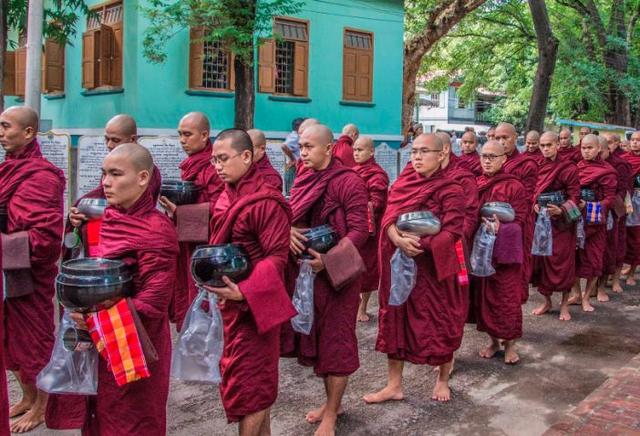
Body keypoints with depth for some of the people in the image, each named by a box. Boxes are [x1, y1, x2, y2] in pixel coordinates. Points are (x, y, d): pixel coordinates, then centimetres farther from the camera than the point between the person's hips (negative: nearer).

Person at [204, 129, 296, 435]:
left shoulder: (266, 201, -19)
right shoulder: (228, 196, 8)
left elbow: (277, 256, -22)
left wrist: (244, 292, -30)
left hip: (253, 303, -9)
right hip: (231, 299, 9)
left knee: (249, 380, 0)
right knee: (256, 375, 18)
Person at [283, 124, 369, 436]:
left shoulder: (349, 181, -14)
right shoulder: (302, 180, 8)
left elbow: (359, 231, -17)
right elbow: (290, 217, 12)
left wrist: (327, 260, -27)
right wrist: (288, 230, -12)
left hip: (336, 273, -7)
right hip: (306, 270, 7)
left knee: (335, 340, 4)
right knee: (316, 337, 16)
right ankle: (331, 401, 33)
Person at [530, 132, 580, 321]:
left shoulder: (569, 168, -7)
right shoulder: (537, 167, 6)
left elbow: (574, 197, -9)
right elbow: (531, 193, 13)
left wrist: (560, 210, -25)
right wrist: (535, 205, -6)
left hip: (562, 221, -4)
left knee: (563, 262, 0)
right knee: (542, 260, 6)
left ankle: (565, 304, 13)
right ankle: (547, 301, 21)